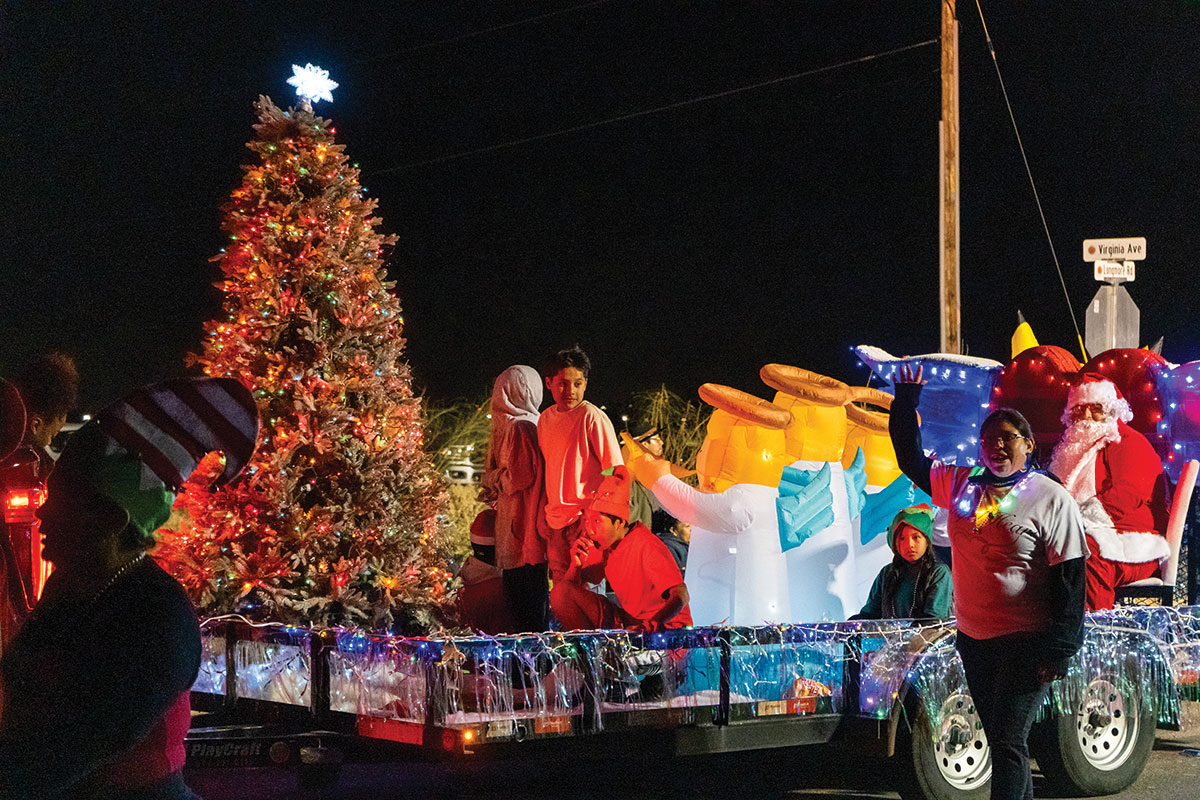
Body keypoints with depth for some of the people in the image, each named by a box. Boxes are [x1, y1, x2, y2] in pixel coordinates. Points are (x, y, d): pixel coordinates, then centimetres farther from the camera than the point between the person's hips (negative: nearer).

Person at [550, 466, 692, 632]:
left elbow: (681, 596, -30)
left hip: (667, 624, -8)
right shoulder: (600, 544, -1)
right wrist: (576, 565, -16)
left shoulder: (646, 546, -22)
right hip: (628, 621, 8)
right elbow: (571, 585, 7)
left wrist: (652, 624, -49)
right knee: (560, 592, -6)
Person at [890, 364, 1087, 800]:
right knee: (1000, 739, 14)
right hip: (973, 639, 6)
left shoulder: (1052, 499, -8)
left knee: (1007, 742, -9)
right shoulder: (960, 484, 6)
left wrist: (1059, 649, -15)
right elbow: (912, 460, 24)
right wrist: (906, 403, 16)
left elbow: (1069, 579, -10)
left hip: (1026, 643, -6)